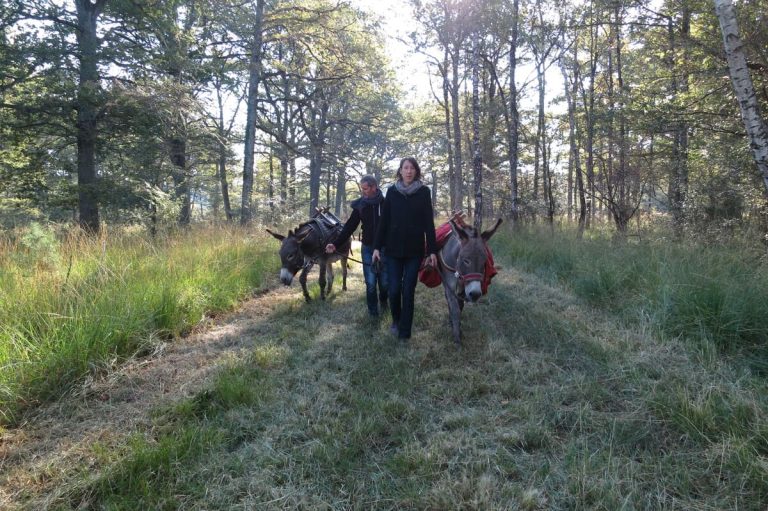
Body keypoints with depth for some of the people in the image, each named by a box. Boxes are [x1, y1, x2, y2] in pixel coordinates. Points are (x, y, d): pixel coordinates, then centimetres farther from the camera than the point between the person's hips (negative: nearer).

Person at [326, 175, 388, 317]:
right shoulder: (360, 205, -1)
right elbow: (349, 227, 0)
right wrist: (335, 243, -7)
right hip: (368, 248, 2)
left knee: (384, 281, 8)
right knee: (370, 283, 3)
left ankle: (383, 301, 37)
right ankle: (373, 311, 19)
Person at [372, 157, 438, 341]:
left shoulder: (424, 192, 1)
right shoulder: (392, 191, 3)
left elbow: (429, 223, 0)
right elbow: (383, 221, 4)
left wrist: (432, 250, -5)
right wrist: (377, 247, -1)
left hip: (414, 249, -1)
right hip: (393, 248, 1)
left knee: (408, 291, 1)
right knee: (394, 290, 1)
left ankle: (404, 331, 12)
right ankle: (396, 320, 29)